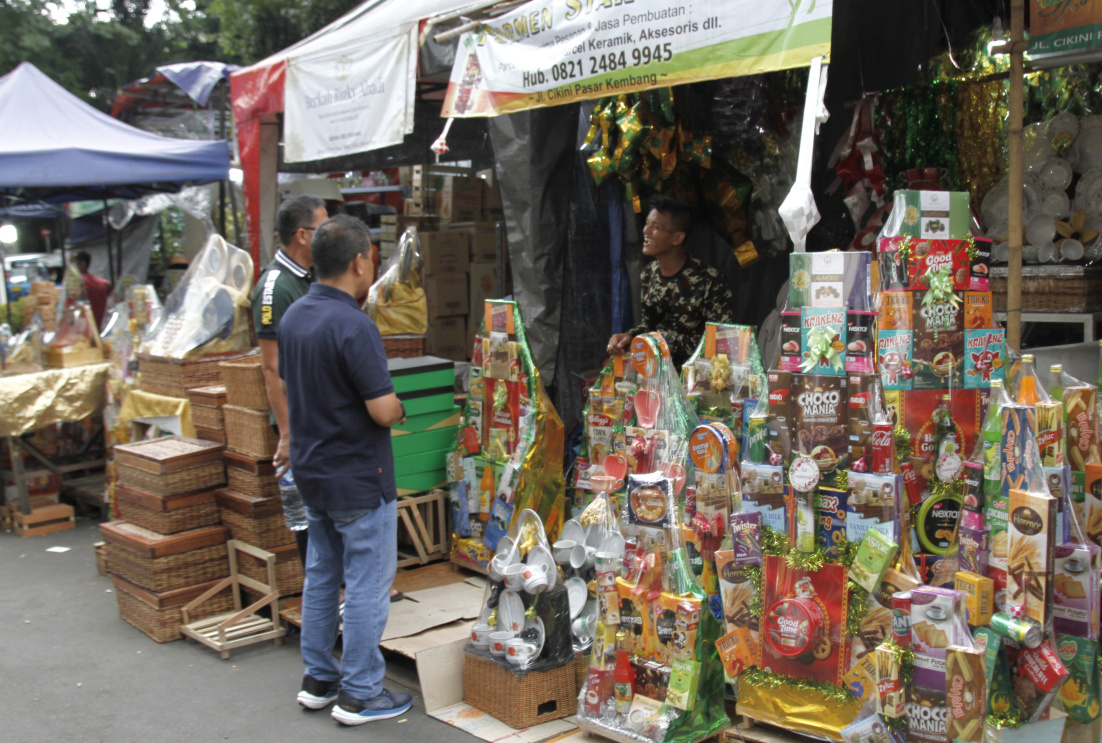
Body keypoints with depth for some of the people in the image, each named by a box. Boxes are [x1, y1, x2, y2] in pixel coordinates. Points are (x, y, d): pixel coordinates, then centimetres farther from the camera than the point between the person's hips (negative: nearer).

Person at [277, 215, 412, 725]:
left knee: (321, 576, 18)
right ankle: (359, 695, 12)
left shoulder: (293, 317, 4)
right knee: (367, 585, 3)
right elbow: (384, 410, -25)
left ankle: (318, 680, 29)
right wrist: (399, 407, -4)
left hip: (310, 471, 9)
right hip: (358, 477, -9)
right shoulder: (353, 326, -24)